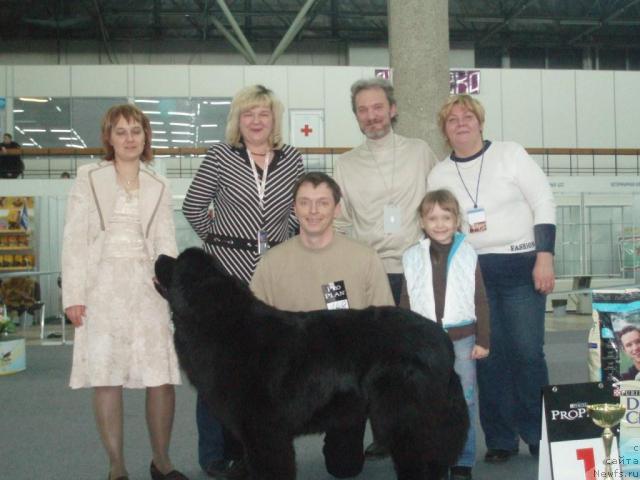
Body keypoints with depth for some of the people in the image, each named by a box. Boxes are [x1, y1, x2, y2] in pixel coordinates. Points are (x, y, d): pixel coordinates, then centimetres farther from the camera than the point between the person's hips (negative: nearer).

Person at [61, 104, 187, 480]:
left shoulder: (158, 187, 12)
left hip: (148, 288, 1)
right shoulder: (89, 178, 6)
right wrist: (73, 294, -6)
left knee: (162, 379, -3)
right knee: (107, 379, 2)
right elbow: (74, 239, 2)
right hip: (102, 288, -1)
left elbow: (166, 245, 8)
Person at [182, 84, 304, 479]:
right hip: (227, 270, -3)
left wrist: (282, 237, 7)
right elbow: (193, 207, 3)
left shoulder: (292, 158, 6)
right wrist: (216, 237, 2)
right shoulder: (220, 156, -2)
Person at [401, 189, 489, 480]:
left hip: (461, 337, -1)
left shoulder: (467, 255, -1)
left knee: (464, 401, 6)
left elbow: (480, 301, 2)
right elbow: (406, 303, 6)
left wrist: (483, 340, -1)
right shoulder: (412, 258, 2)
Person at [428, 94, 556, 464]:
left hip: (521, 266, -2)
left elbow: (544, 203, -2)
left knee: (528, 353, -4)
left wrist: (545, 257, -10)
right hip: (471, 273, 2)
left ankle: (539, 435, 13)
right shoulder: (439, 175, 9)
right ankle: (501, 440, 16)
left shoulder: (510, 154, 1)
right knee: (488, 357, 3)